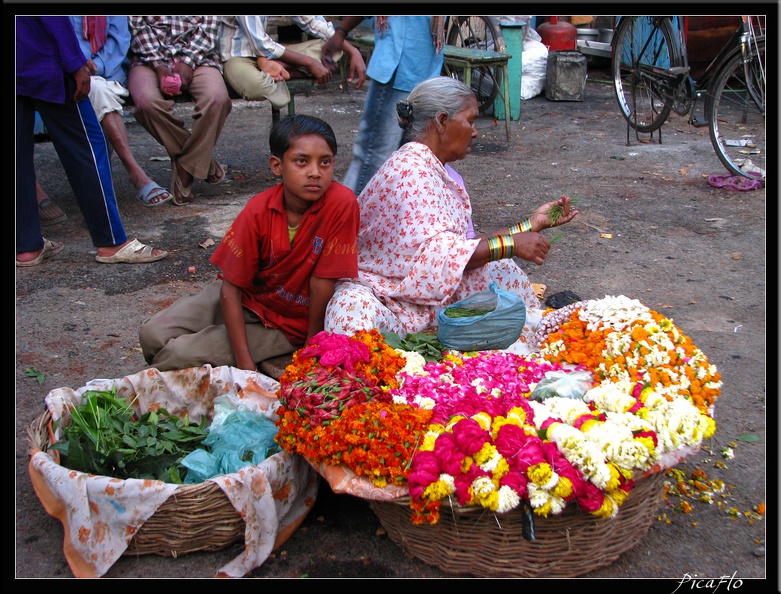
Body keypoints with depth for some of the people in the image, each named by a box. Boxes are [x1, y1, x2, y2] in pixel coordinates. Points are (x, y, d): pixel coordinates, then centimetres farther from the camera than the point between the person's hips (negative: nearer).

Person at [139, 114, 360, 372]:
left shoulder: (342, 203, -25)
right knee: (154, 335, -14)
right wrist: (245, 363, -22)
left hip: (288, 324, -2)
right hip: (245, 296, 3)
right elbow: (231, 286, -16)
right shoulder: (258, 211, -18)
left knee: (181, 354, -19)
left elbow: (322, 281, -18)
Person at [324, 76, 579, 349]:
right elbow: (435, 252, -29)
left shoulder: (438, 171, 9)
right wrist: (510, 244, -23)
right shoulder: (410, 169, -19)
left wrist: (532, 223, 10)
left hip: (429, 296, 10)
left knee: (503, 272, -2)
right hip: (379, 295, -9)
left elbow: (465, 248, 7)